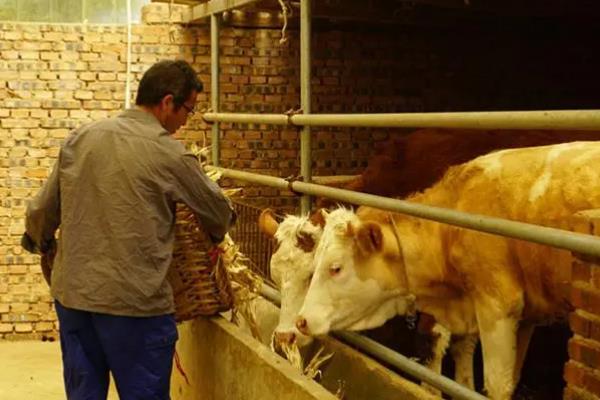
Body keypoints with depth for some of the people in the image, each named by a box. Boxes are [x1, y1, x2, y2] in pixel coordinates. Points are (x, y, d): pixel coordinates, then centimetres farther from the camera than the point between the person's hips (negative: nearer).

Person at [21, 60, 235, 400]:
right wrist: (217, 233, 28)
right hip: (135, 302, -5)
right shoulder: (168, 153, -9)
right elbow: (218, 211, 4)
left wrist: (42, 243, 32)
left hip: (72, 294, 6)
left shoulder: (80, 138, 4)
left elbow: (41, 212, 10)